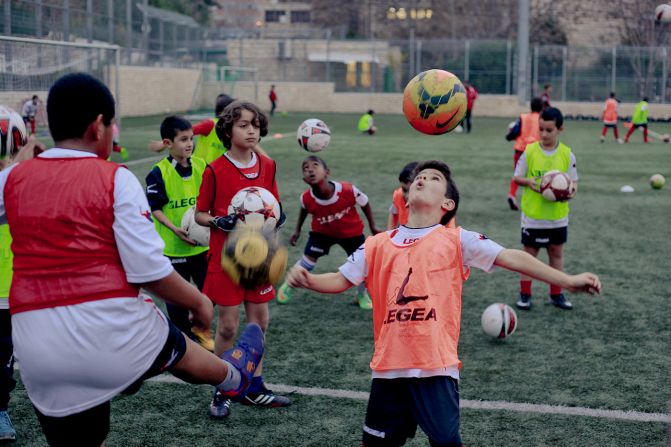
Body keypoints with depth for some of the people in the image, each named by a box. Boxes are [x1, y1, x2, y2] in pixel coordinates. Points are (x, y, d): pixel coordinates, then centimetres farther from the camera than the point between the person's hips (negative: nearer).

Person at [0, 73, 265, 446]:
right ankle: (235, 376, 60)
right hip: (110, 325, -2)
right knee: (177, 348, 30)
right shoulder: (115, 178, -7)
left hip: (36, 347, 2)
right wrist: (198, 301, 6)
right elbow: (148, 270, -10)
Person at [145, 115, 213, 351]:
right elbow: (155, 208, -9)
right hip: (173, 245, -3)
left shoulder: (201, 166, -2)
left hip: (202, 243, 4)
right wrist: (175, 229, -21)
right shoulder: (159, 173, -13)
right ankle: (183, 335, 29)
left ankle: (199, 327, 36)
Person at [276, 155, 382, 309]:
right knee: (308, 260, -5)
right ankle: (288, 287, 24)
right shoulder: (307, 198, -27)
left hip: (351, 232, 0)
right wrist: (297, 230, 6)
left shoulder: (348, 191, -35)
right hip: (322, 232, 0)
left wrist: (372, 226, -4)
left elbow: (365, 203, -14)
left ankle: (363, 295, 28)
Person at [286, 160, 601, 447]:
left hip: (436, 367, -3)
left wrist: (568, 280, -9)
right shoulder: (378, 245, 10)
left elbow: (513, 258, -4)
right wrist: (306, 279, -9)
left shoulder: (456, 241, 1)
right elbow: (340, 280, 11)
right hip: (388, 365, 3)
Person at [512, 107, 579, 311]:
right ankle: (525, 294, 17)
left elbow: (573, 180, 2)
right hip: (532, 215, -2)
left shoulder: (567, 154, -4)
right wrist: (528, 182, -20)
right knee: (529, 252, 7)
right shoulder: (530, 151, -7)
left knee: (557, 252, 13)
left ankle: (556, 294, 25)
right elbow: (517, 177, 1)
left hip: (558, 216, 2)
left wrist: (570, 191, -20)